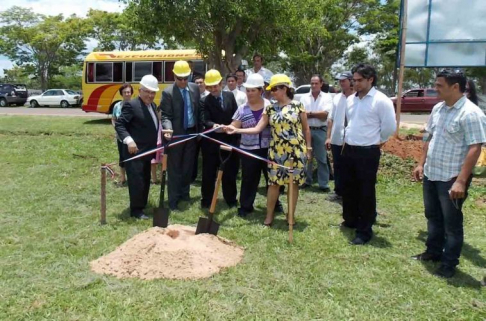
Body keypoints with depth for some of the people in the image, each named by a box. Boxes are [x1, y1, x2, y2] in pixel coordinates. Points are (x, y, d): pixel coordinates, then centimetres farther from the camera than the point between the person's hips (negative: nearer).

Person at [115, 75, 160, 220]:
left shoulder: (152, 105, 14)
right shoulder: (131, 105, -13)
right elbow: (119, 124, -18)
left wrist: (157, 145, 14)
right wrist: (128, 140, -30)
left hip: (147, 151, 9)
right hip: (134, 151, -9)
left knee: (145, 181, 16)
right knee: (136, 181, -5)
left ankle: (142, 206, 29)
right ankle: (136, 210, 5)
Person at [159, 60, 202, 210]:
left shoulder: (195, 88, 4)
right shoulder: (168, 92, -12)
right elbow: (166, 115, -14)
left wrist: (201, 129, 10)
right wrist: (168, 129, -32)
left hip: (192, 133, 5)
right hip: (177, 135, -5)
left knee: (188, 166, 15)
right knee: (174, 169, 4)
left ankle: (184, 194, 31)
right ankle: (173, 200, 12)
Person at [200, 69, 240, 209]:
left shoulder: (230, 96, 5)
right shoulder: (204, 101, -5)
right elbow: (205, 121, -18)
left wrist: (236, 134, 4)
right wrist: (213, 125, -40)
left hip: (230, 140, 3)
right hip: (211, 142, -3)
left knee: (230, 172, 12)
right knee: (209, 172, 5)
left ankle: (231, 199, 27)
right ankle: (206, 200, 20)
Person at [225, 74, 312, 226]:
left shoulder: (297, 105, -2)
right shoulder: (270, 108, 5)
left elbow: (306, 128, 3)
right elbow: (258, 129, 1)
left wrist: (308, 147, 2)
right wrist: (236, 130, -7)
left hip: (296, 151, -2)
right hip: (276, 151, 2)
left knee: (294, 182, 6)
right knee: (274, 183, 3)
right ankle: (269, 216, 15)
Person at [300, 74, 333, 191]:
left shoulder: (327, 97, 1)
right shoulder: (304, 98, 7)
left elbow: (325, 115, -10)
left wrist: (310, 113, -8)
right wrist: (318, 114, -10)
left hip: (320, 131, -2)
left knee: (322, 159, 1)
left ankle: (324, 184, 7)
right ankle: (307, 181, 22)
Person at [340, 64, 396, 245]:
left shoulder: (381, 100, -13)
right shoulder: (352, 99, 9)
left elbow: (390, 126, -11)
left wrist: (379, 140, 2)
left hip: (368, 153, -7)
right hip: (349, 150, 7)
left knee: (366, 193, 1)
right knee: (349, 189, 17)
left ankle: (364, 231, 11)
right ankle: (350, 220, 35)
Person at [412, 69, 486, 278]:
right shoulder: (438, 109, 6)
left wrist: (461, 181, -25)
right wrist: (421, 164, 12)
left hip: (451, 179, -7)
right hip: (431, 174, 8)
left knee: (451, 222, 7)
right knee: (433, 216, 20)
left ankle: (449, 264, 21)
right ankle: (433, 252, 38)